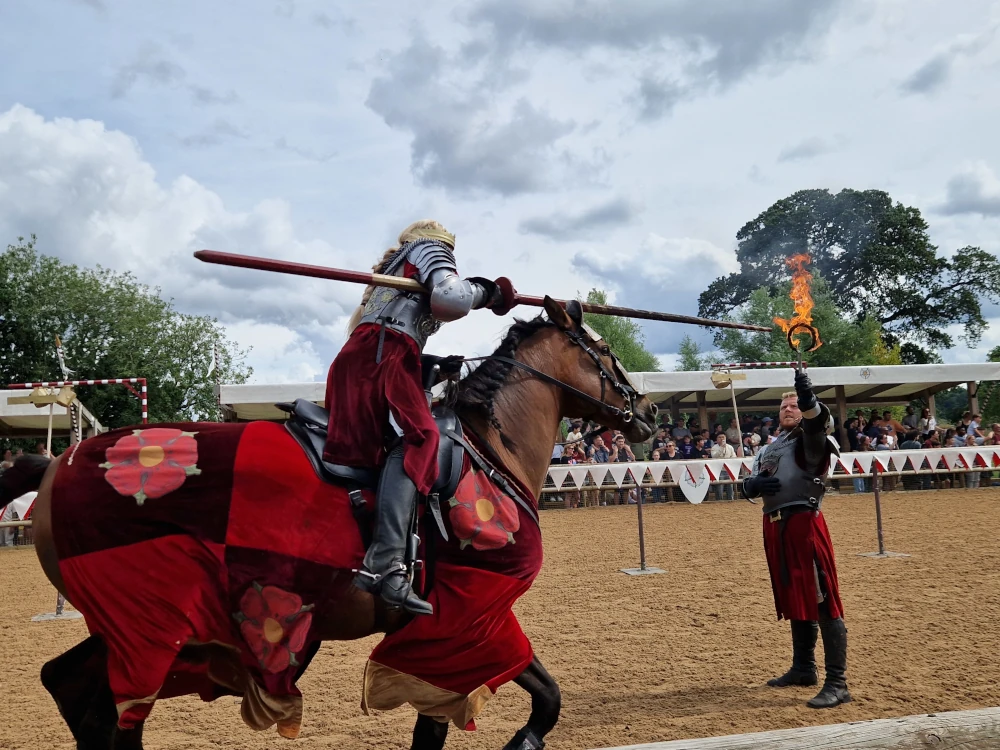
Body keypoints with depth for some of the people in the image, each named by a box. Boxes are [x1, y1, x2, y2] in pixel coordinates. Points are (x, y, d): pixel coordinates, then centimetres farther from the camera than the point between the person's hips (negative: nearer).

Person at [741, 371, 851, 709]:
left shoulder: (811, 438, -2)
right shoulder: (769, 449, 20)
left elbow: (819, 420, -25)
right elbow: (748, 484, 18)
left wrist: (808, 397, -47)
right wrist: (755, 484, -7)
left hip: (803, 523, -8)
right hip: (775, 527, 8)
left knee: (823, 603, -7)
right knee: (794, 600, 18)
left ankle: (837, 683, -4)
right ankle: (803, 668, 32)